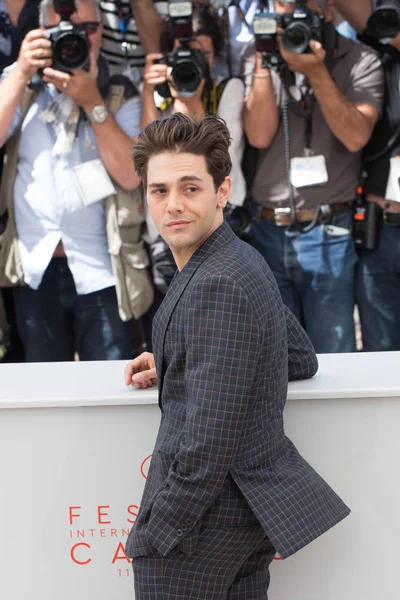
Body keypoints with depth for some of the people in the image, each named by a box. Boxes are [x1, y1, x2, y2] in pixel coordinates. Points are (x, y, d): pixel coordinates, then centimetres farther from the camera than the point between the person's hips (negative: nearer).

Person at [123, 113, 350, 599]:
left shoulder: (216, 285, -22)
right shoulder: (246, 262, 9)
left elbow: (210, 439, -25)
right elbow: (302, 359, 21)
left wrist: (158, 531, -16)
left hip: (207, 512, -9)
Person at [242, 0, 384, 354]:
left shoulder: (361, 62, -1)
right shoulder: (259, 60, 5)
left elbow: (356, 136, -15)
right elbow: (259, 135, -8)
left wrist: (316, 73, -21)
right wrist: (264, 63, -12)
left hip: (330, 234, -2)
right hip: (267, 232, 2)